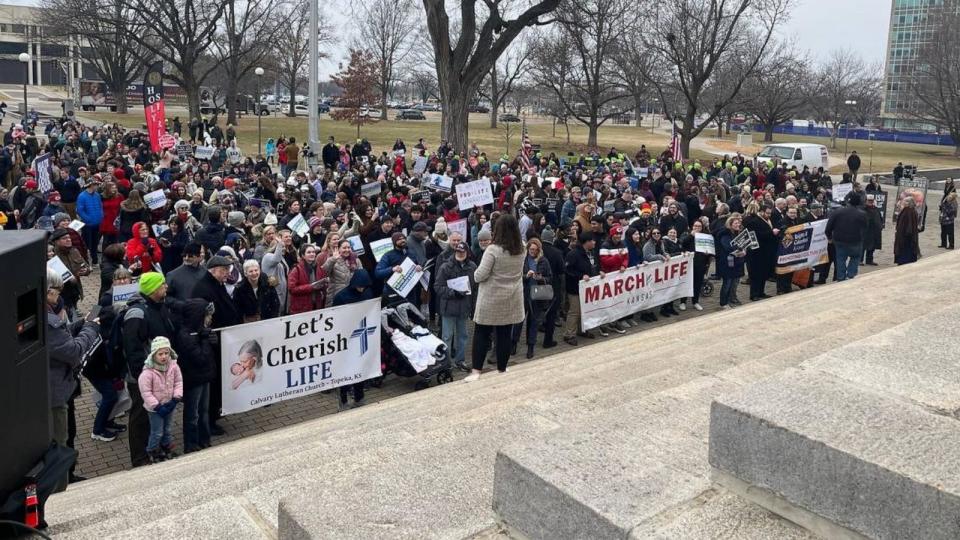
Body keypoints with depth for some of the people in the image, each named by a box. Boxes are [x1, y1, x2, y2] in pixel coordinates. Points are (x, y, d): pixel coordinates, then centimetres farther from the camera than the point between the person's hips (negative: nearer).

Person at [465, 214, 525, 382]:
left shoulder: (493, 250, -18)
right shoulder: (521, 250, 0)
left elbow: (480, 275, -17)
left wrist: (476, 274, 3)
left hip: (491, 299, -5)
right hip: (511, 299, 5)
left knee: (481, 334, 4)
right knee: (504, 335, 11)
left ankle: (476, 371, 2)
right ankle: (502, 369, 19)